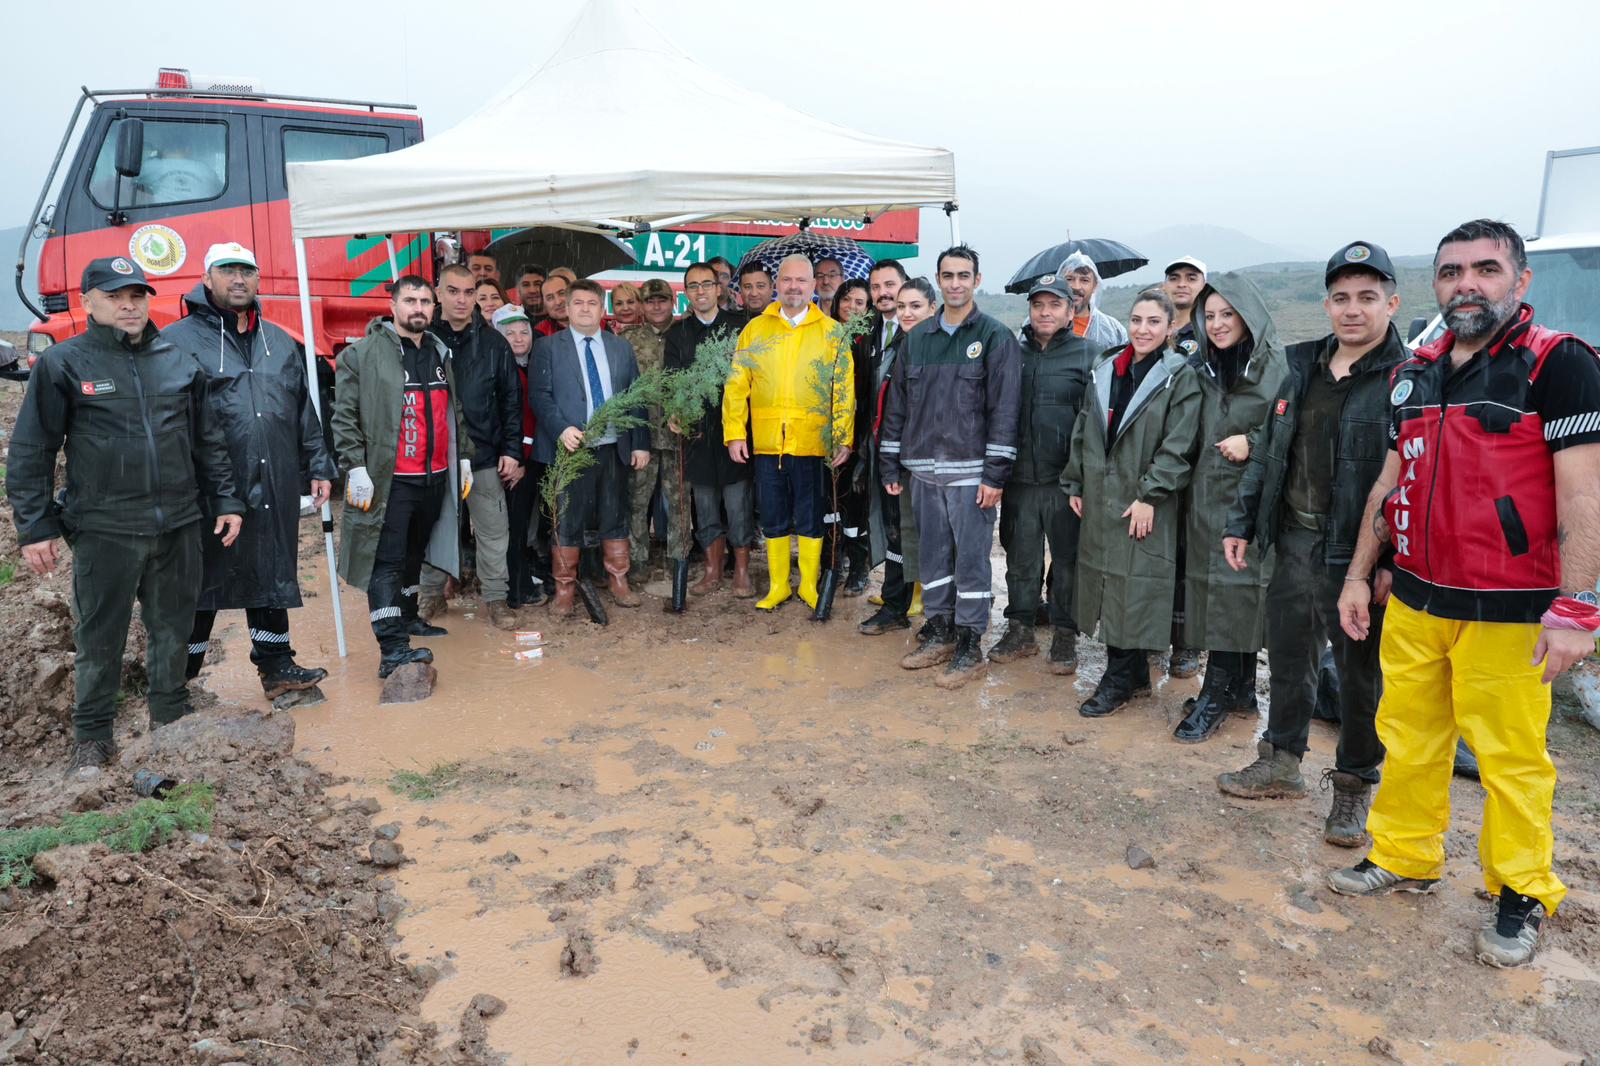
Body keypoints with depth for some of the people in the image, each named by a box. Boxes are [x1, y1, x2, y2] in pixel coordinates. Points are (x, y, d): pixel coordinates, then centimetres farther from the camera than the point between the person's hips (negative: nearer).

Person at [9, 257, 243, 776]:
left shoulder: (178, 362, 8)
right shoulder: (63, 365, -3)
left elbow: (208, 441, 14)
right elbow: (30, 452, -2)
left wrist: (226, 501, 10)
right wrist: (34, 527, -6)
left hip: (179, 525, 3)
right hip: (103, 531, -3)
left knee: (173, 629, 14)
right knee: (100, 637, 7)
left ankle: (172, 720, 31)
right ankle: (92, 737, 21)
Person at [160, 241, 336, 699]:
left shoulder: (281, 343, 16)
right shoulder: (177, 341, -2)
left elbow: (304, 413, 18)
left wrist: (318, 467, 12)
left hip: (276, 490, 5)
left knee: (273, 575, 14)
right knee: (201, 581, 4)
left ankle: (276, 664, 27)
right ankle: (179, 682, 19)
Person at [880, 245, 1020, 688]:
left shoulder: (995, 337, -2)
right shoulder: (917, 338, 12)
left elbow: (1005, 408, -7)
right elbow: (897, 403, 14)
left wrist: (995, 473, -13)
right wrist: (891, 465, 11)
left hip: (970, 469, -5)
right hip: (923, 468, 5)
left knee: (971, 557, 0)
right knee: (932, 553, 12)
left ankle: (969, 646, 10)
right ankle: (939, 633, 25)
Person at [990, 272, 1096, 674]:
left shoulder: (1086, 356, 0)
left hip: (1065, 479, -3)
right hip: (1019, 477, 3)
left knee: (1068, 559, 6)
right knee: (1020, 558, 11)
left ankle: (1065, 635, 18)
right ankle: (1019, 629, 24)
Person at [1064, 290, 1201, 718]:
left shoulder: (1180, 376, -6)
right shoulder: (1105, 369, 11)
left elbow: (1178, 445, -12)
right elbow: (1083, 430, 14)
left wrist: (1149, 496, -17)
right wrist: (1074, 484, 11)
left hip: (1144, 502, -6)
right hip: (1100, 496, 6)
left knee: (1132, 585, -3)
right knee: (1106, 579, 10)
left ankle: (1119, 679, 11)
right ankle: (1134, 673, 24)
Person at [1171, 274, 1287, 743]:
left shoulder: (1276, 366, -6)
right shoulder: (1202, 369, 11)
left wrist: (1253, 443, -15)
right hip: (1207, 494, 6)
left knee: (1236, 587, -3)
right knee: (1214, 586, 7)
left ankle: (1217, 695, 7)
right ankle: (1240, 690, 20)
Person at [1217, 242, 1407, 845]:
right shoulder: (1304, 370, 11)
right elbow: (1268, 452, 16)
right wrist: (1242, 522, 13)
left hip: (1357, 554, -6)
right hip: (1294, 541, 6)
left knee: (1360, 671, 7)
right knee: (1288, 657, 16)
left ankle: (1354, 788, 24)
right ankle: (1281, 761, 34)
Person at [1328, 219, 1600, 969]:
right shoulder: (1415, 372, 10)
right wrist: (1358, 577, 14)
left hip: (1507, 613, -5)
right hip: (1414, 600, 6)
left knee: (1510, 757, 3)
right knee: (1409, 740, 13)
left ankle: (1521, 895, 20)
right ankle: (1403, 858, 29)